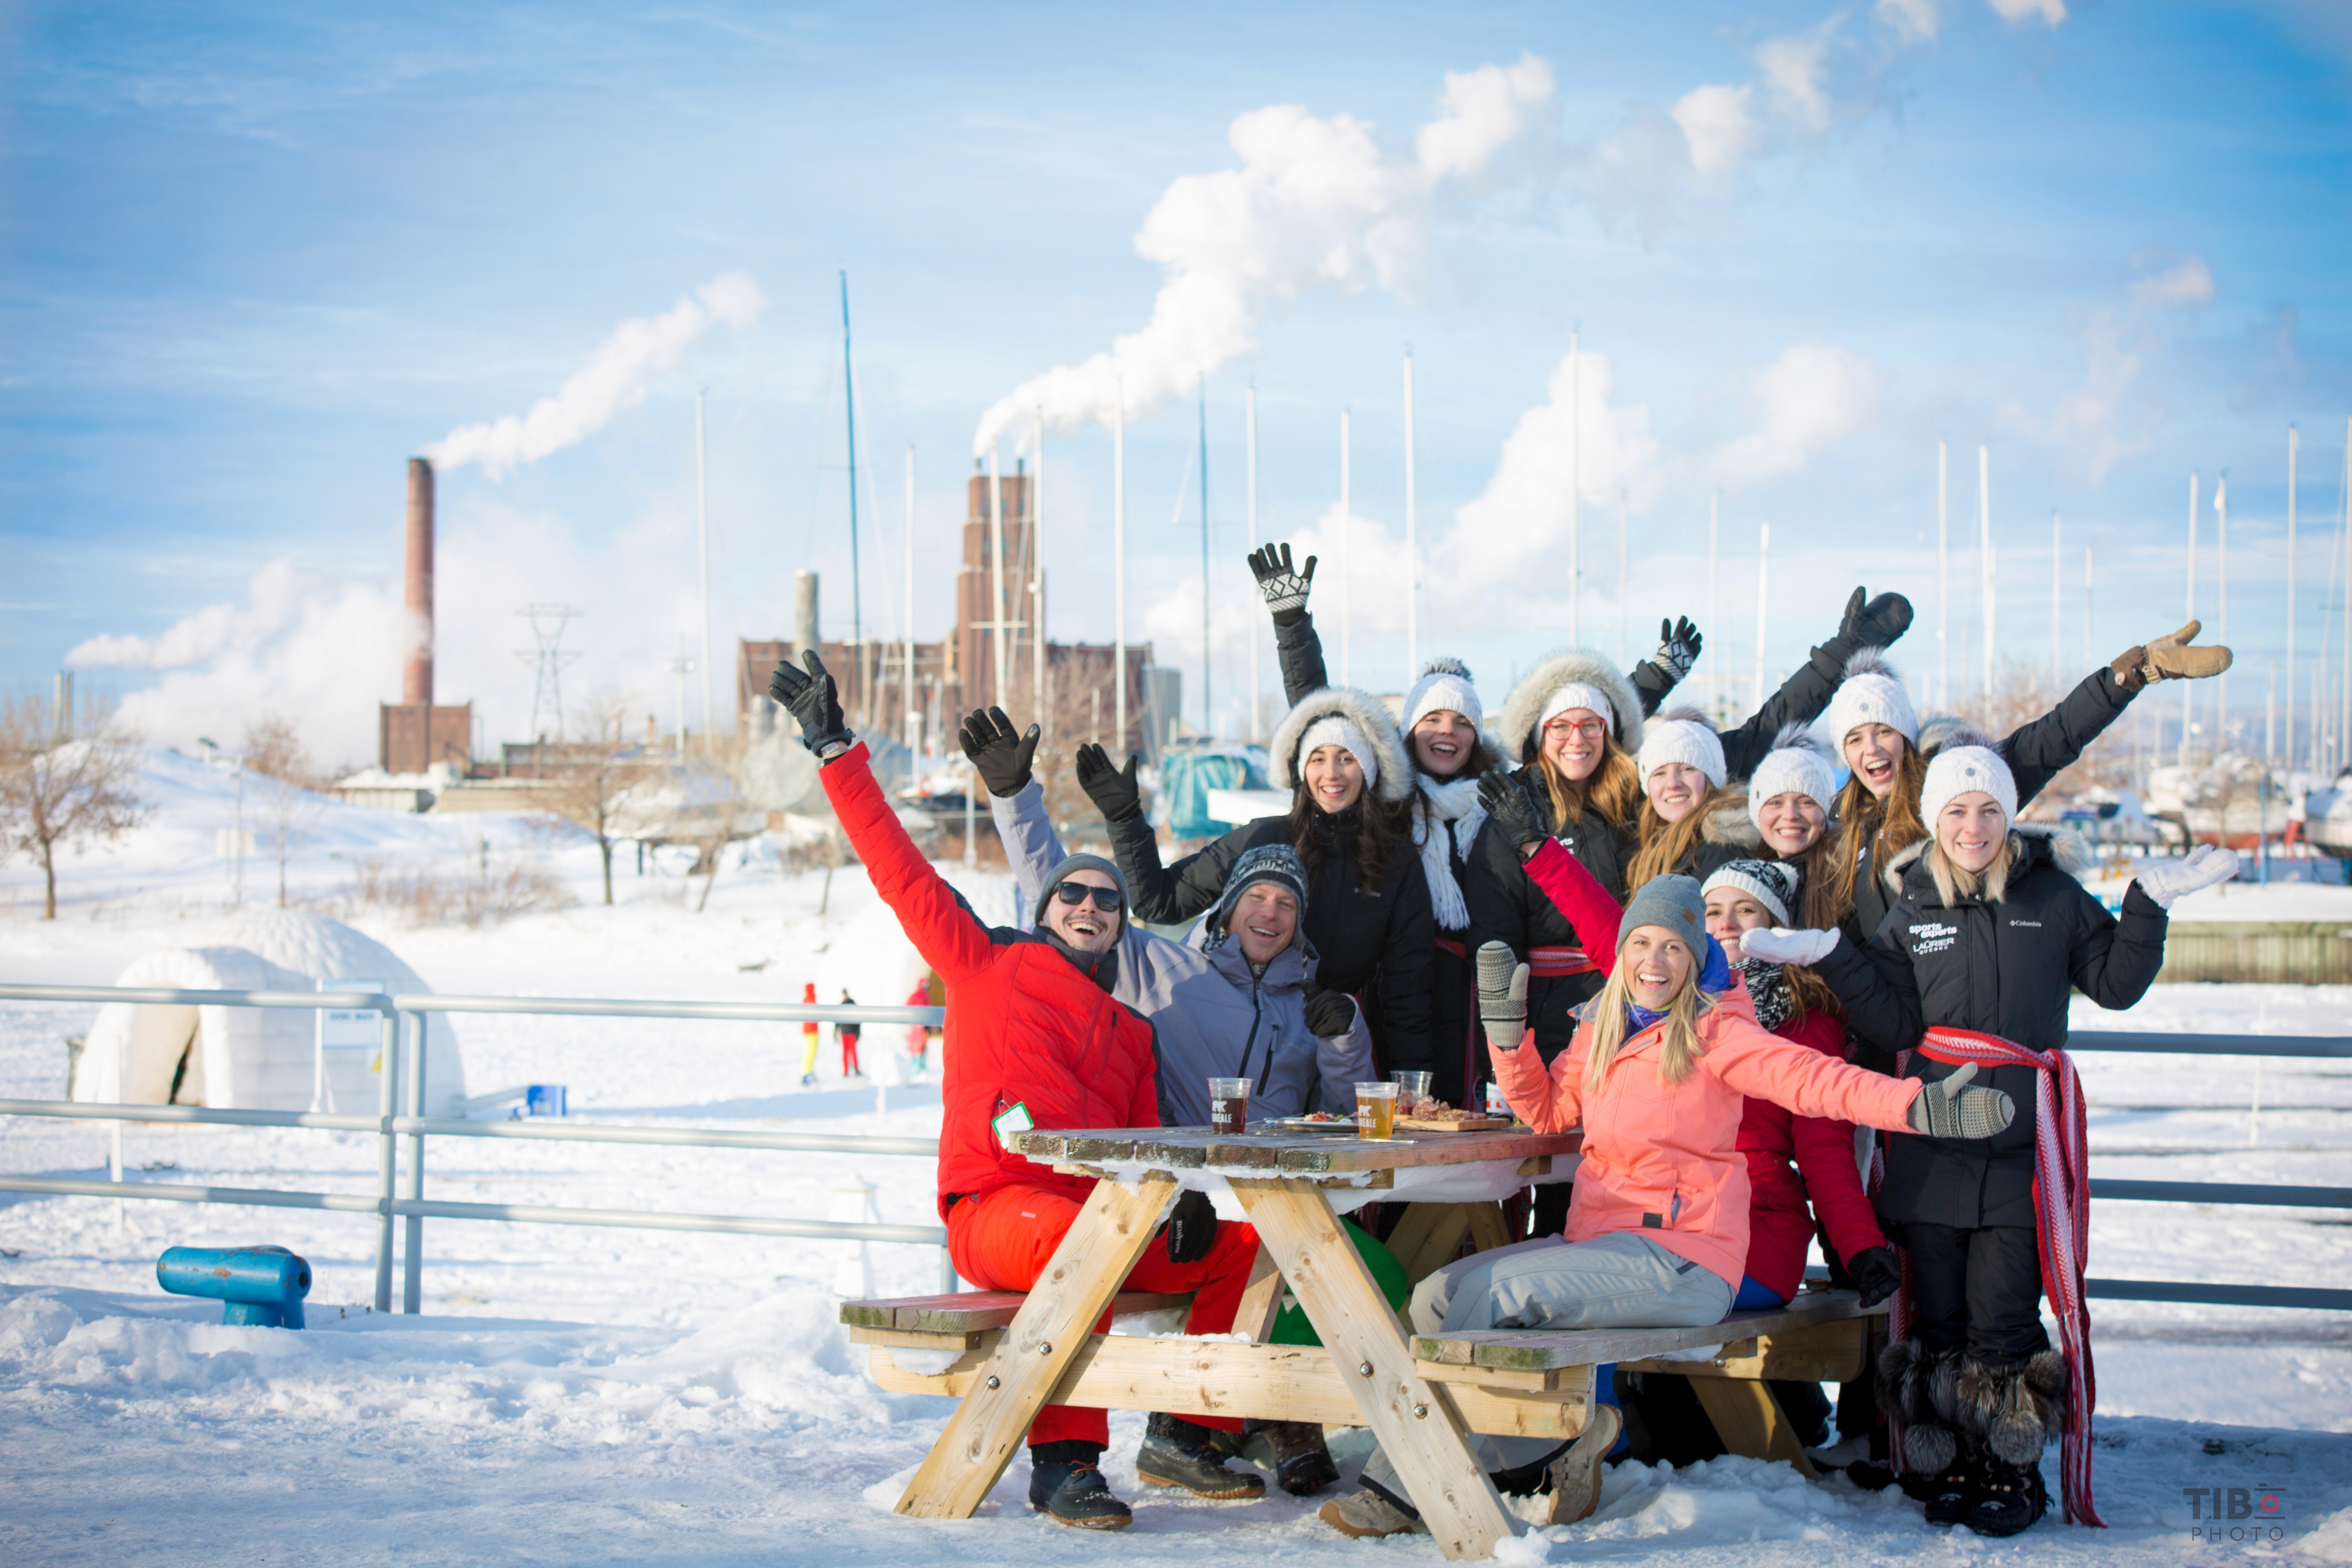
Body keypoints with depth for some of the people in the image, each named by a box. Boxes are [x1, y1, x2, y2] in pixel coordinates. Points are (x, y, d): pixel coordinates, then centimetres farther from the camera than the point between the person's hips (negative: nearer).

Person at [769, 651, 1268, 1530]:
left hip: (1100, 1219, 6)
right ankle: (1063, 1460, -37)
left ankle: (1183, 1437, -4)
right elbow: (898, 868, 9)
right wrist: (835, 751, 6)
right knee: (1075, 1236, -39)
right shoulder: (987, 962, 14)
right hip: (996, 1209, -6)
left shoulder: (1133, 1030, 26)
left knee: (1245, 1246, -9)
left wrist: (1179, 1197, -4)